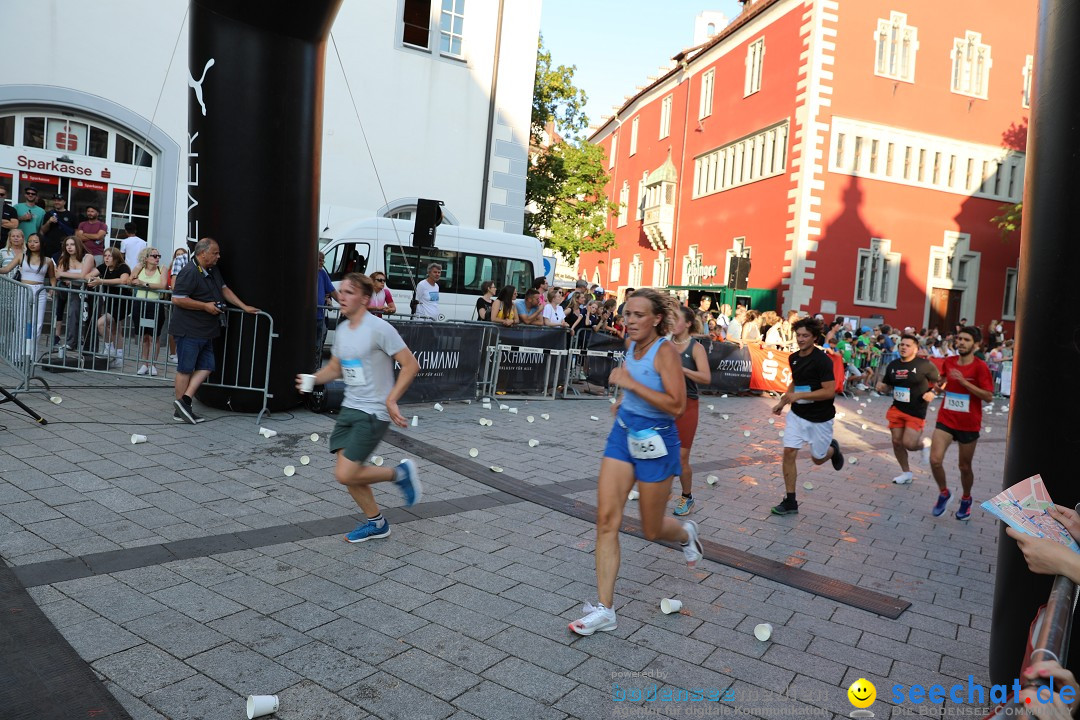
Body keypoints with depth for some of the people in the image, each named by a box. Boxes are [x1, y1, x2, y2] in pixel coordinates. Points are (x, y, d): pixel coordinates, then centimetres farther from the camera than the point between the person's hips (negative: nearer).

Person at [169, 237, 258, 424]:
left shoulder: (213, 270, 12)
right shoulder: (190, 272, -17)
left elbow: (224, 289, 19)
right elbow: (177, 299, -21)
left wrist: (244, 307, 11)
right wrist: (206, 306, -18)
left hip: (206, 331, 9)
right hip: (189, 330, -9)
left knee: (206, 367, 7)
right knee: (185, 369, 0)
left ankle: (185, 400, 9)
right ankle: (180, 412, 9)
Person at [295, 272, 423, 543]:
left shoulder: (379, 328, -16)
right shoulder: (341, 330, 9)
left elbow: (411, 365, -16)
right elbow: (334, 368, 21)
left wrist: (391, 400, -22)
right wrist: (311, 379, 1)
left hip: (373, 412, -8)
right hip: (349, 408, 8)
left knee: (345, 475, -13)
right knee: (348, 473, 8)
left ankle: (401, 473, 9)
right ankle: (376, 523, 29)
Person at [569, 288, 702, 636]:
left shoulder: (665, 350, -18)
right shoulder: (631, 343, 3)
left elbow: (676, 405, -27)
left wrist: (631, 384, -28)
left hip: (655, 441, -6)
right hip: (623, 433, 6)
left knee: (651, 530, 10)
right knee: (606, 519, -3)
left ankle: (686, 533, 47)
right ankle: (605, 610, 4)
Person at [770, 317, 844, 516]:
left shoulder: (822, 360, -20)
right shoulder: (793, 358, 2)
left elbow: (830, 391, -23)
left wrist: (799, 395, -27)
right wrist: (783, 402, 8)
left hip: (820, 418, -5)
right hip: (797, 414, 5)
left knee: (817, 459, 11)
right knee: (789, 453, -6)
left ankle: (833, 449, 48)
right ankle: (790, 501, 3)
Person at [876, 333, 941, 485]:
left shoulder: (925, 364, -11)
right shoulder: (893, 365, 5)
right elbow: (887, 387, 15)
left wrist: (933, 392, -20)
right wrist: (881, 388, -7)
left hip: (916, 412, -5)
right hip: (897, 409, 5)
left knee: (908, 444, -12)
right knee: (897, 442, 8)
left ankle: (925, 443, 24)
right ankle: (906, 472, 26)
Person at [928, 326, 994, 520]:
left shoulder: (980, 366, -11)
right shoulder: (948, 362, 2)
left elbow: (989, 396, -18)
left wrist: (964, 382, -24)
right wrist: (940, 384, 2)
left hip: (969, 424, -3)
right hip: (946, 419, 3)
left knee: (965, 466, 11)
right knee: (935, 460, -12)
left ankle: (966, 499, 37)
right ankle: (943, 493, 14)